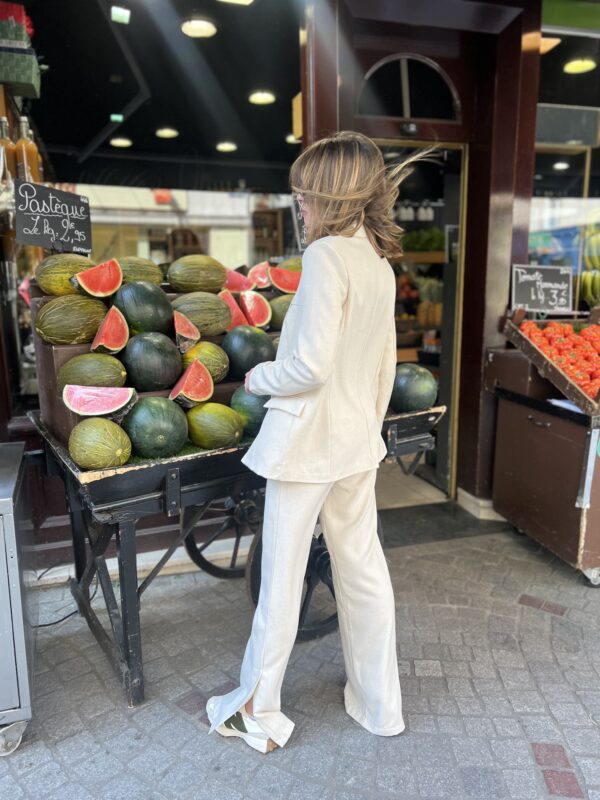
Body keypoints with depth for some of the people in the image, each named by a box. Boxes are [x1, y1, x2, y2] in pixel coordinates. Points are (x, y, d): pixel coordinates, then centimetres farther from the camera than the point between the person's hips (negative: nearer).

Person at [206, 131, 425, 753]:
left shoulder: (326, 256, -17)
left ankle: (258, 714, 28)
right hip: (359, 441, 8)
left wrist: (259, 378, -5)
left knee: (281, 575, 7)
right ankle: (379, 707, 35)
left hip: (308, 439, -8)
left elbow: (310, 366, -23)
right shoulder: (381, 264, 8)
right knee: (363, 567, 17)